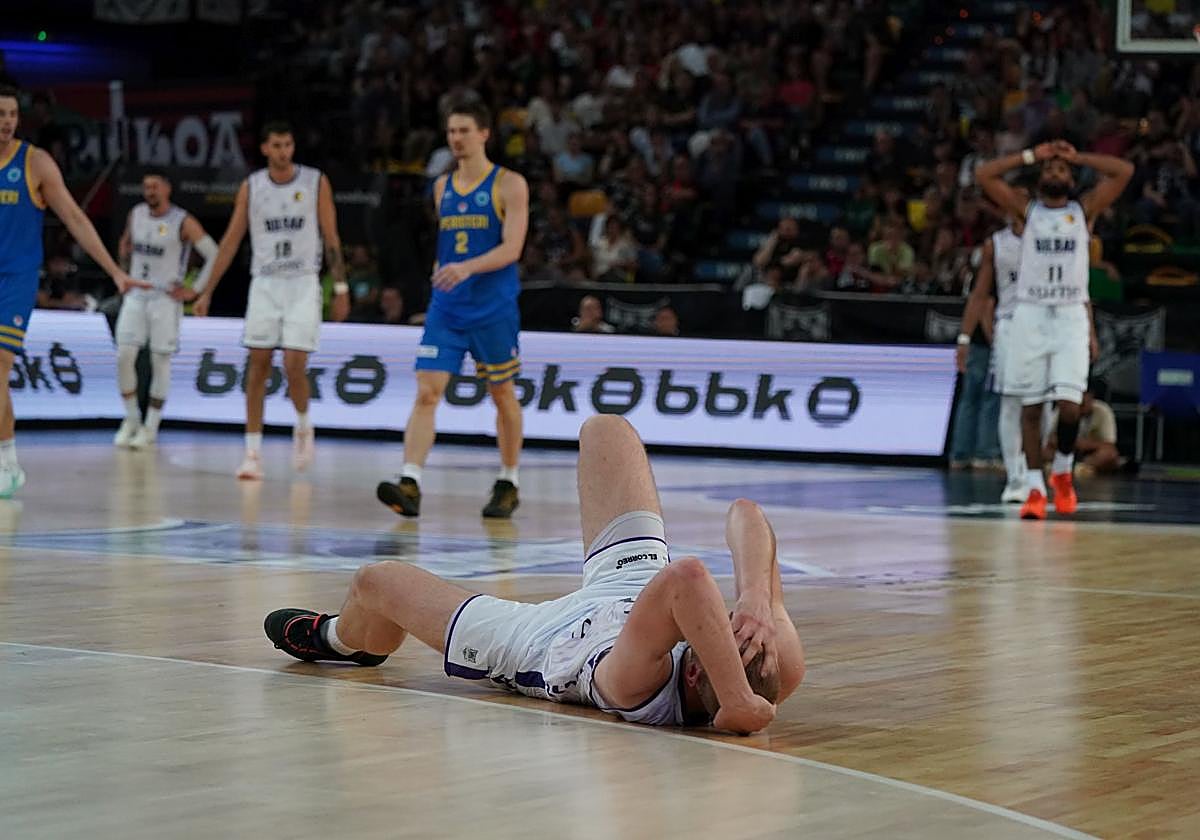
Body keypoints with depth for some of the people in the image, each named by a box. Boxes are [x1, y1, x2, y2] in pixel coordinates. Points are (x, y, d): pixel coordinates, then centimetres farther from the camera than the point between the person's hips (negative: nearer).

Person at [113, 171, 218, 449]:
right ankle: (131, 420, 9)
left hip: (166, 299, -4)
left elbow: (215, 256, -9)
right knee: (124, 356, -5)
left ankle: (151, 428, 7)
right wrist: (125, 253, 6)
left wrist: (194, 291, -11)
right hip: (136, 295, 4)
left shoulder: (183, 222, -9)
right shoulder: (136, 215, 7)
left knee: (160, 361, -1)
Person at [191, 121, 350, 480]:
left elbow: (331, 238, 2)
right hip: (264, 284, 2)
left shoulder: (316, 182, -1)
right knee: (258, 365, -2)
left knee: (294, 366, -11)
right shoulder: (251, 187, 4)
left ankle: (303, 425, 19)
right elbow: (231, 241, 7)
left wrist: (341, 287, -2)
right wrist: (207, 292, 4)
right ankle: (253, 453, 1)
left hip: (303, 285, -2)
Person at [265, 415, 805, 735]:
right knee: (604, 428, 14)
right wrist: (757, 599, -54)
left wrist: (739, 705, -70)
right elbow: (744, 514, -37)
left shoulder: (641, 691, -51)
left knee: (374, 583, 20)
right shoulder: (783, 671, -38)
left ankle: (342, 639, 60)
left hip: (529, 643, -4)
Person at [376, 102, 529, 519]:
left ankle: (508, 484, 24)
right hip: (445, 308, 4)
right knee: (426, 392, -10)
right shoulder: (442, 186, 13)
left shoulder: (509, 185, -5)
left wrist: (467, 268, -28)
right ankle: (409, 485, -19)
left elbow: (511, 248, -15)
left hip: (493, 309, -4)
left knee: (503, 395, 9)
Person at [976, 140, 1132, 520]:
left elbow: (1125, 171, -1)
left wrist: (1077, 157, 5)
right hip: (1030, 315, 1)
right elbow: (983, 175, -1)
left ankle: (1062, 471, 14)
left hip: (1071, 316, -1)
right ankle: (1035, 486, 6)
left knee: (1069, 404, -11)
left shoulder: (1084, 210, 9)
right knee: (1030, 405, 0)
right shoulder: (1026, 210, 9)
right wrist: (1031, 155, 4)